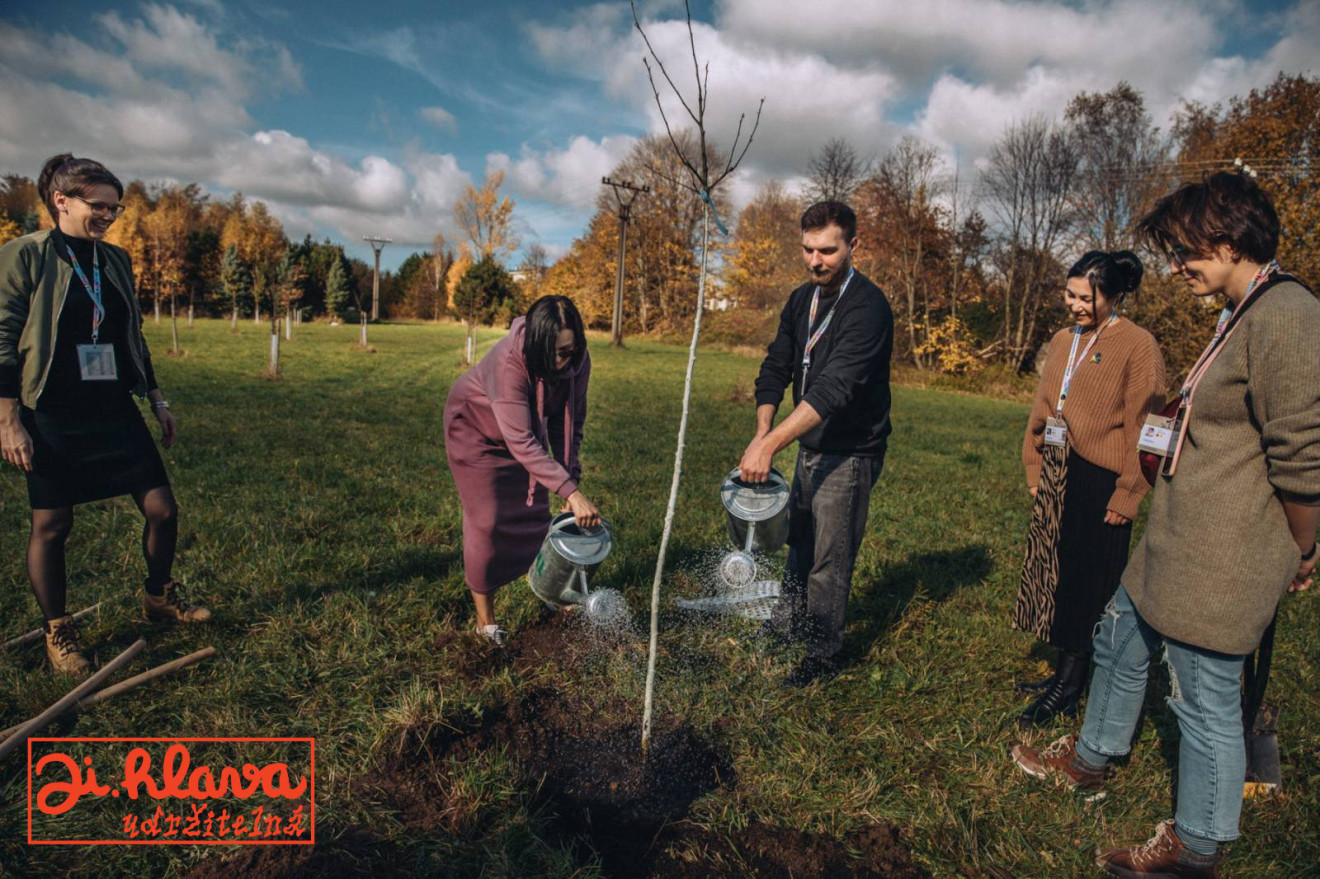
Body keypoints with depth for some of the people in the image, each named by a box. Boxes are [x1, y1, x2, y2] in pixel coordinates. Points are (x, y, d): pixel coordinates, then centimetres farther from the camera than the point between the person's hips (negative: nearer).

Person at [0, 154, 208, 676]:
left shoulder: (116, 260, 10)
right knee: (51, 525, 6)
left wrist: (157, 400, 15)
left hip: (116, 412, 5)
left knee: (162, 509, 2)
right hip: (51, 417, -5)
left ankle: (159, 598, 27)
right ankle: (57, 633, 23)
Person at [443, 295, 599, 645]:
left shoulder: (578, 361, -24)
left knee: (535, 512, 5)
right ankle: (486, 622, 8)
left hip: (526, 430, 5)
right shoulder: (510, 362, -41)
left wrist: (571, 476, -23)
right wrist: (570, 491, -48)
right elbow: (520, 442, -44)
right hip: (477, 429, -5)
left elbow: (571, 422, -12)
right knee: (488, 522, -5)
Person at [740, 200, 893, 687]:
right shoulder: (802, 299, 3)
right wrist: (762, 430, -15)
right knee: (799, 539, 23)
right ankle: (790, 619, 44)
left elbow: (833, 388, -34)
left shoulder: (868, 308, -24)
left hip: (850, 454, -8)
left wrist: (770, 445, -40)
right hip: (810, 446, 8)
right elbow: (776, 366, 2)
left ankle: (824, 653, 22)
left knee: (830, 559, 2)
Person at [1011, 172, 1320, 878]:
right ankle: (1089, 761, 44)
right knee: (1120, 641, 23)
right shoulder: (1243, 315, 12)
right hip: (1177, 545, 10)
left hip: (1220, 562, -10)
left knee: (1207, 703, 6)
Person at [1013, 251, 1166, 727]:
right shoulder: (1063, 340, 10)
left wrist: (1126, 496, -12)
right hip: (1057, 478, 7)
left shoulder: (1138, 347, -10)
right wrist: (1035, 470, 13)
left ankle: (1068, 688, 16)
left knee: (1087, 583, 3)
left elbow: (1141, 429, -11)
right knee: (1057, 574, 13)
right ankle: (1064, 673, 27)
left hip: (1100, 482, -7)